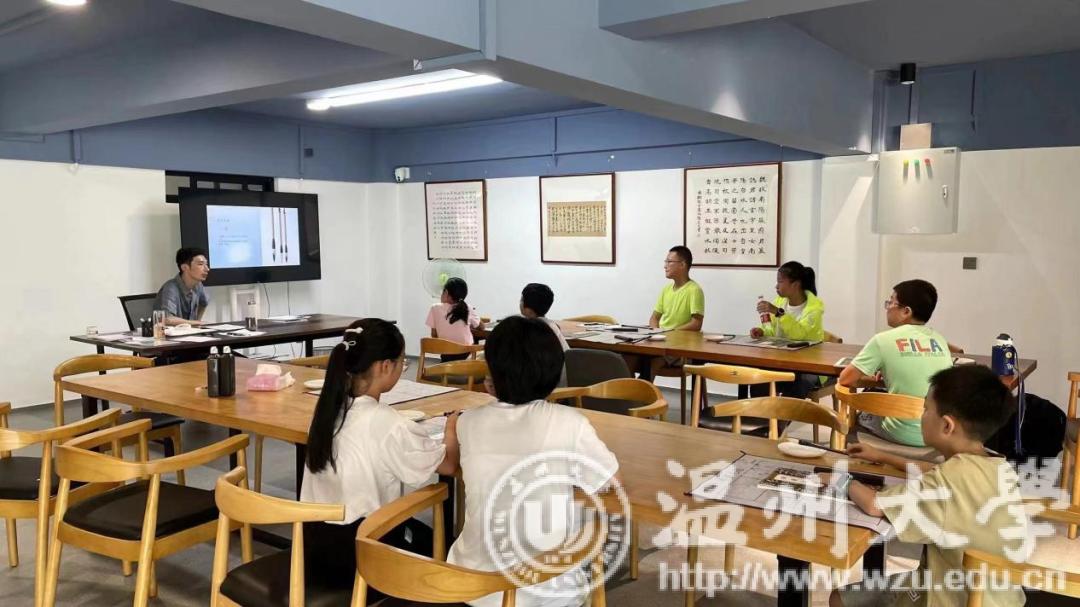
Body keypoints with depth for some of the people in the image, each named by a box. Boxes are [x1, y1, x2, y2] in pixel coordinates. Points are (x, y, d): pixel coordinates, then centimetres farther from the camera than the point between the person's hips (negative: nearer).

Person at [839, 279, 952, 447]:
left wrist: (863, 377, 15)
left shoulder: (884, 340, -10)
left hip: (906, 436, -5)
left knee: (860, 415, 25)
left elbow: (845, 380, -6)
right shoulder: (940, 340, 5)